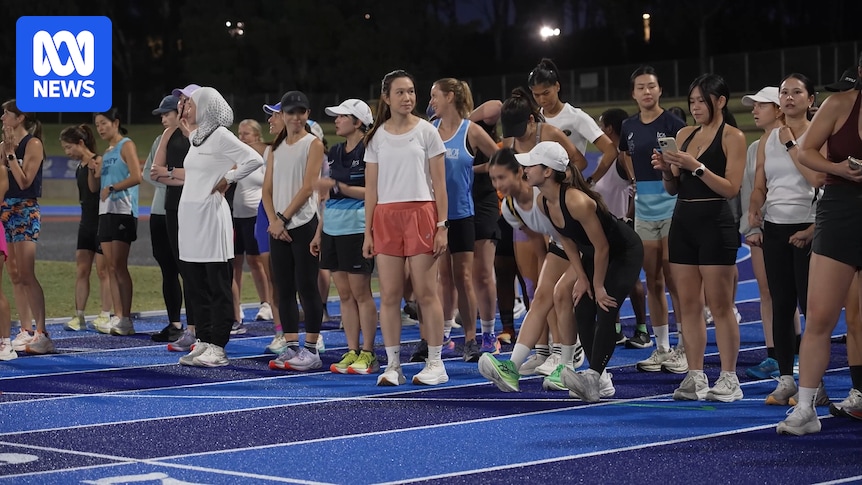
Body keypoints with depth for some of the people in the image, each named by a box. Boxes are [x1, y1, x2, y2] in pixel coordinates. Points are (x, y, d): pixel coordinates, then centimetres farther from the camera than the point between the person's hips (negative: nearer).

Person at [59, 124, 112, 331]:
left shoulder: (98, 161, -14)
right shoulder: (79, 166, 11)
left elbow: (94, 188, -23)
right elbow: (84, 194, 13)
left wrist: (92, 165, -29)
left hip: (101, 221, -8)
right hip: (86, 222, 8)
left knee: (102, 270, -1)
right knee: (81, 271, 6)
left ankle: (105, 316, 5)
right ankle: (79, 317, 9)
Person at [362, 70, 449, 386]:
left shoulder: (426, 132, 3)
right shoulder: (376, 137, 9)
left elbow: (439, 184, 1)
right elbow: (371, 188, 10)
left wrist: (442, 226, -5)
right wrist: (368, 232, 5)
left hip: (420, 214, -2)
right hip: (386, 218, 3)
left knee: (425, 292, -2)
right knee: (389, 295, 0)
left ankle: (435, 363, 5)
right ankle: (393, 365, 6)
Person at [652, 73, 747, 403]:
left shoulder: (732, 137, -4)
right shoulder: (684, 135, 13)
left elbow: (731, 188, -11)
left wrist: (696, 166, -19)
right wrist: (665, 169, -4)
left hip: (715, 223, -6)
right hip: (683, 221, 6)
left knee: (719, 305, -4)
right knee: (688, 304, 6)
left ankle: (729, 379, 2)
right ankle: (695, 377, 10)